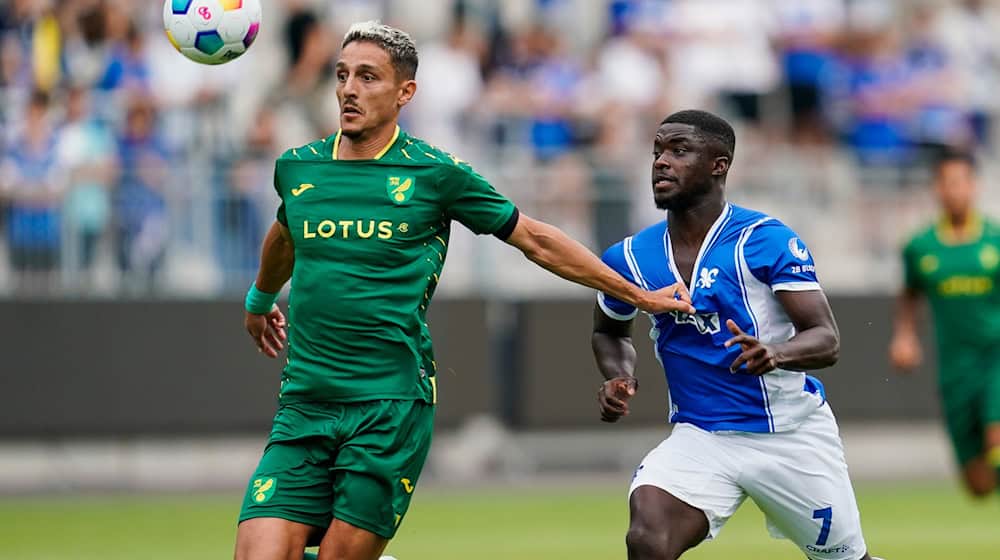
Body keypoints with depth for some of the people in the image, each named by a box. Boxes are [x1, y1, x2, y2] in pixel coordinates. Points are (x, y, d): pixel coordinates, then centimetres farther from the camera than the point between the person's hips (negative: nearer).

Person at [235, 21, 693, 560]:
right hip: (303, 406, 3)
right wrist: (260, 300, 50)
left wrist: (638, 294, 15)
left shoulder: (435, 173, -1)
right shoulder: (296, 167, 9)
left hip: (392, 405, -3)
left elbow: (535, 240, 10)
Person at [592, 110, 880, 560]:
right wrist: (620, 378, 0)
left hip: (793, 434, -2)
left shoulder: (765, 239, -12)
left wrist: (775, 354, -38)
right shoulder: (630, 258, 0)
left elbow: (826, 340, -17)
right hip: (699, 436, 2)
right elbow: (609, 331, 22)